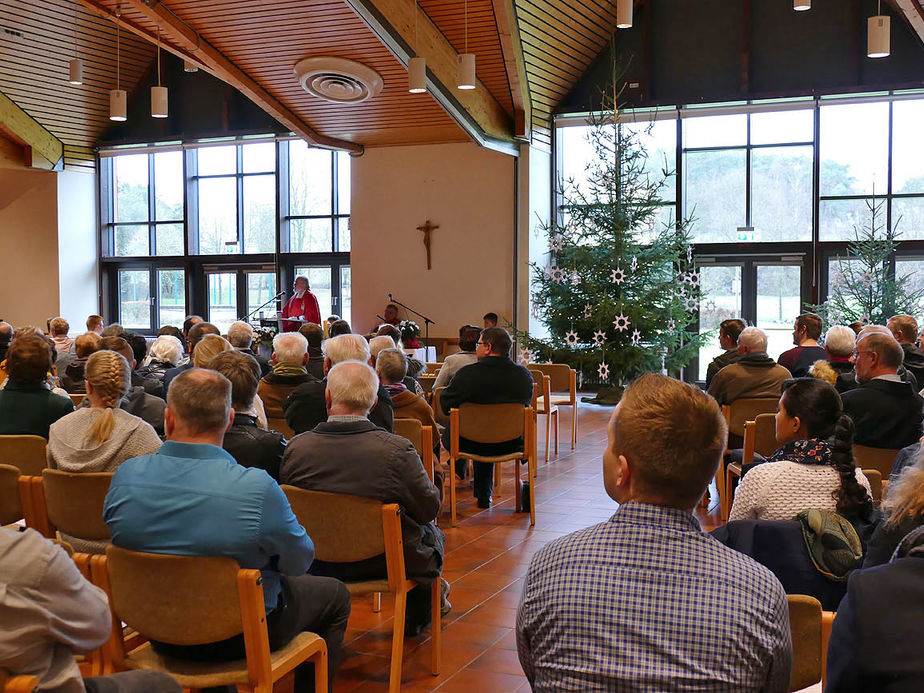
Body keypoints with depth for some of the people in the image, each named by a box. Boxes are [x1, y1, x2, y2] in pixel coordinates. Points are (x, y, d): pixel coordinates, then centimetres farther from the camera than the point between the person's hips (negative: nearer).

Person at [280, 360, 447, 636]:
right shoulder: (397, 450, -26)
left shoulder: (295, 448, -17)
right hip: (384, 563, -3)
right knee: (433, 534, 28)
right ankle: (416, 618, 47)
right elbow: (430, 509, -13)